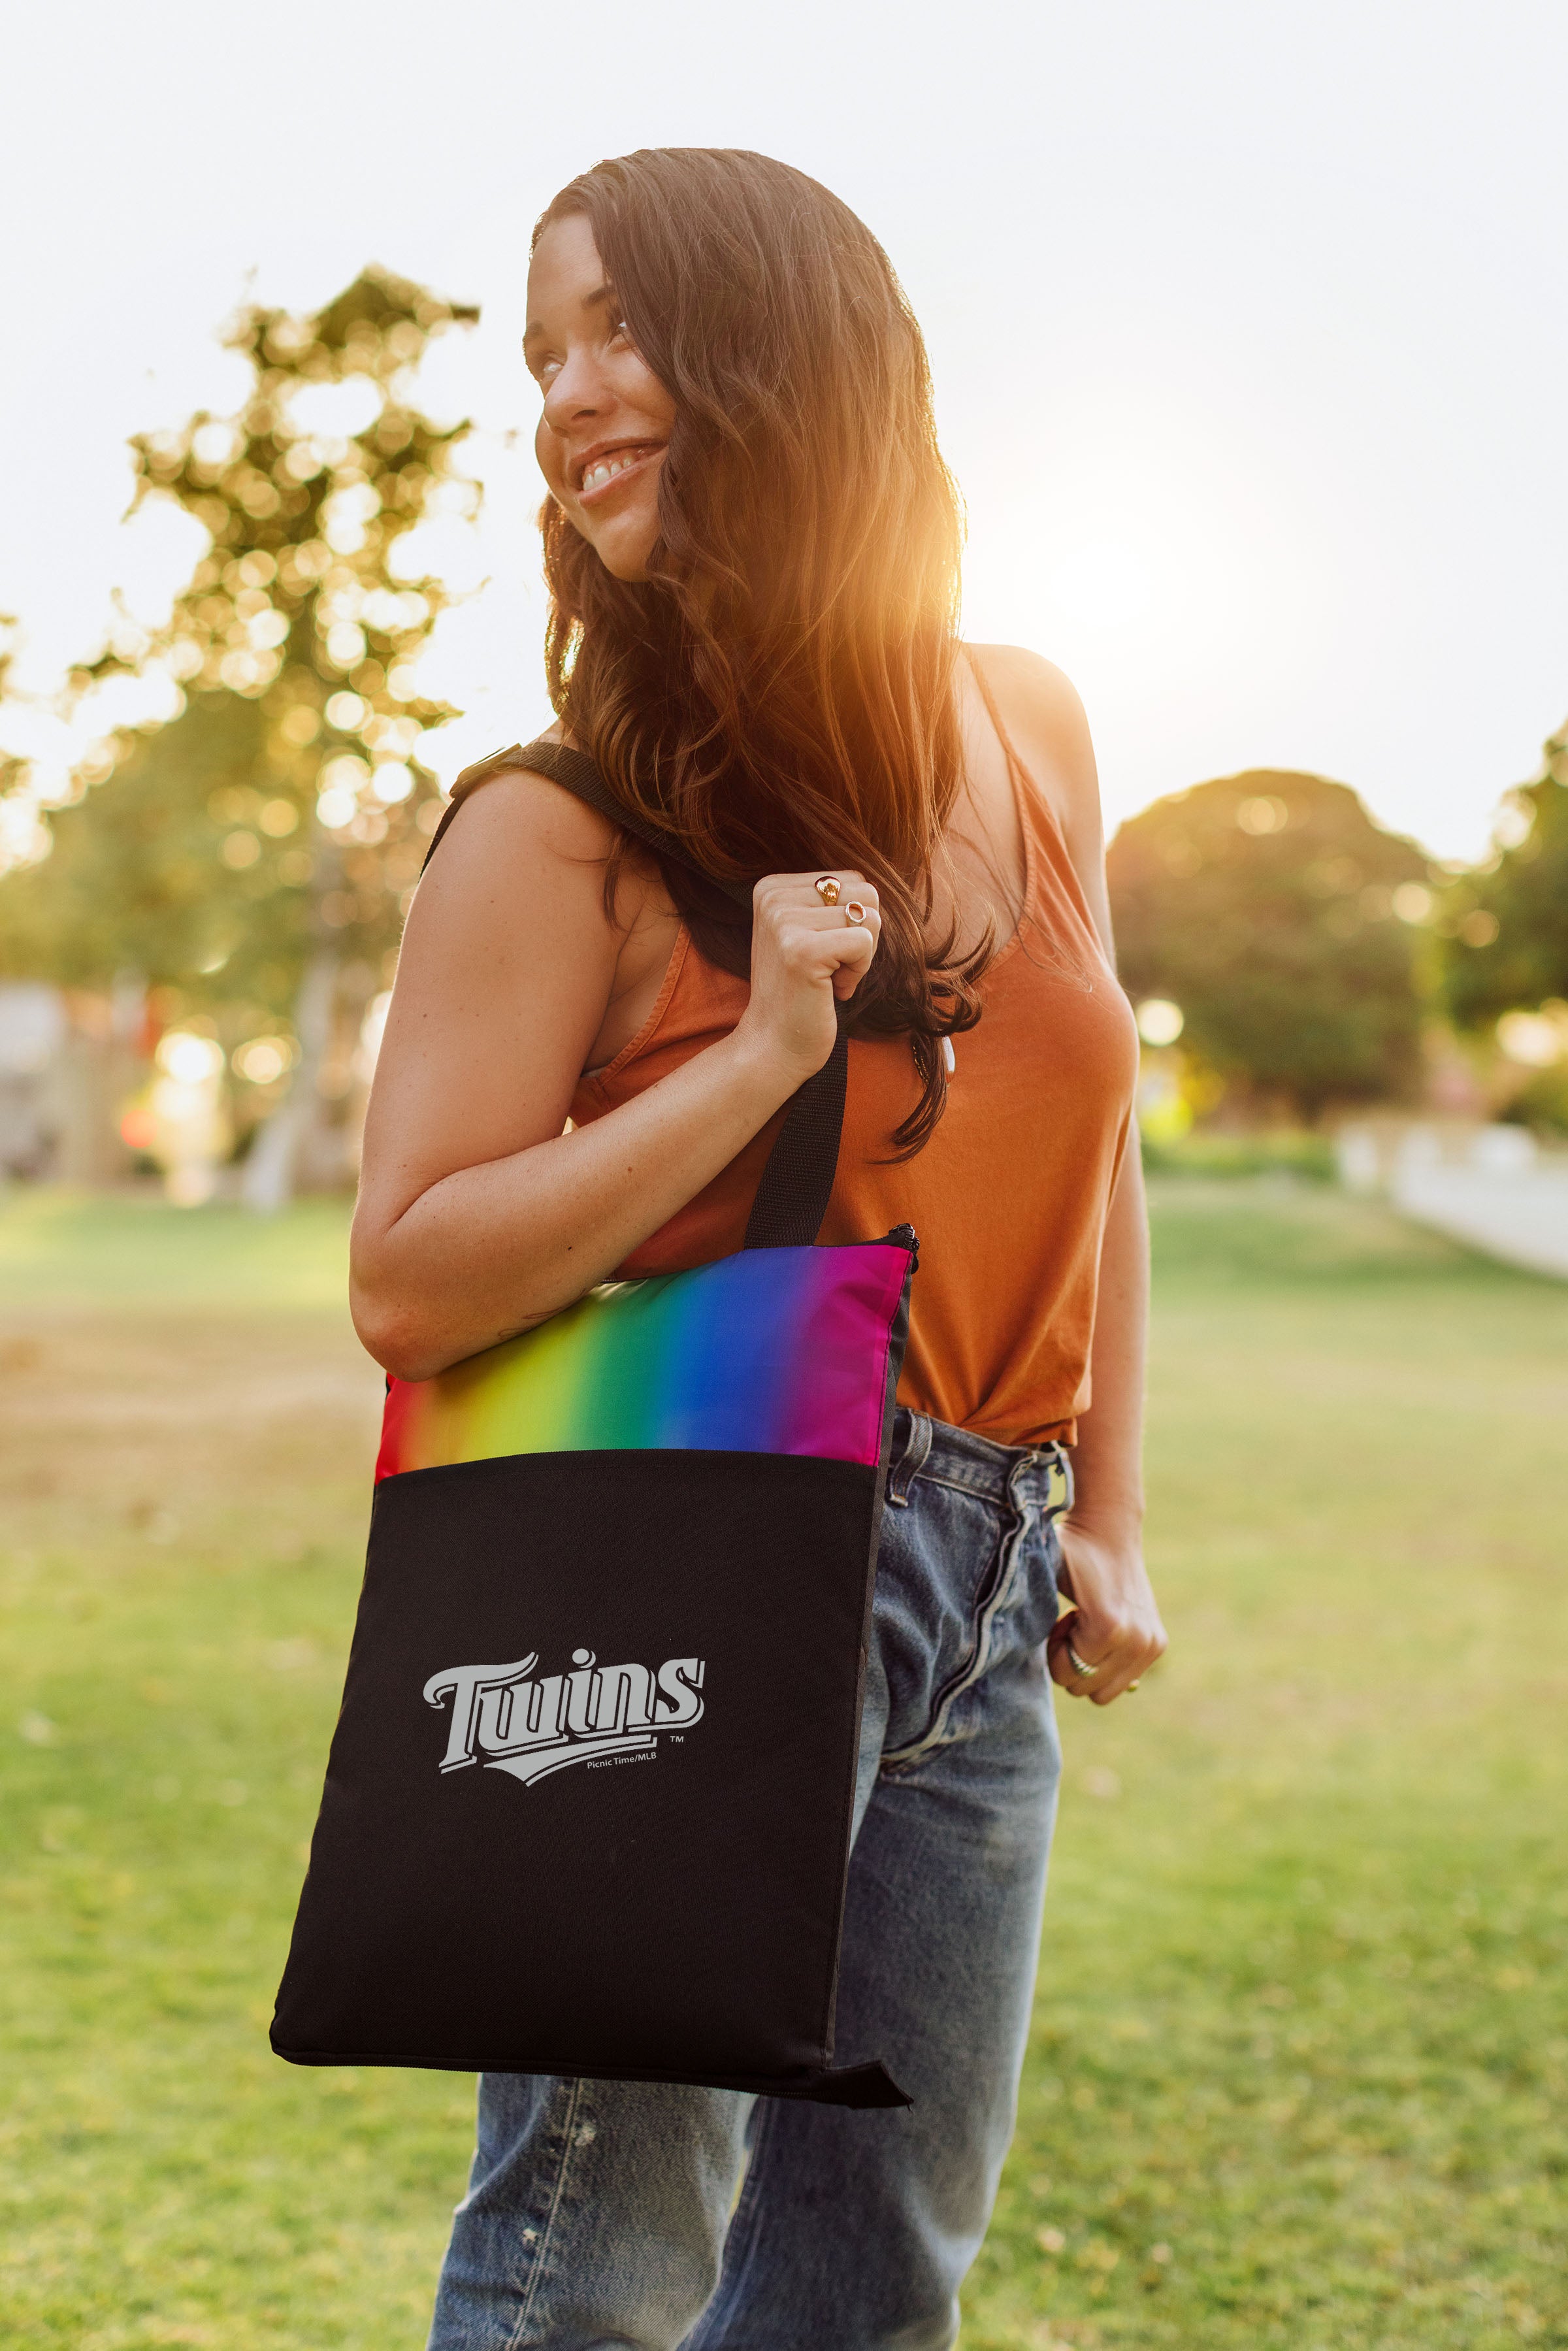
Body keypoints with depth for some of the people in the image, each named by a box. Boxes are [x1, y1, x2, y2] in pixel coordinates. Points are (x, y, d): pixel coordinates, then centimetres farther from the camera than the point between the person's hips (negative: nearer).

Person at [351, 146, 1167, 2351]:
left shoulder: (1028, 732, 5)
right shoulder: (569, 831, -11)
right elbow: (410, 1281, -15)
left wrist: (1109, 1520, 14)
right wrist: (760, 1061, -23)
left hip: (980, 1595, 6)